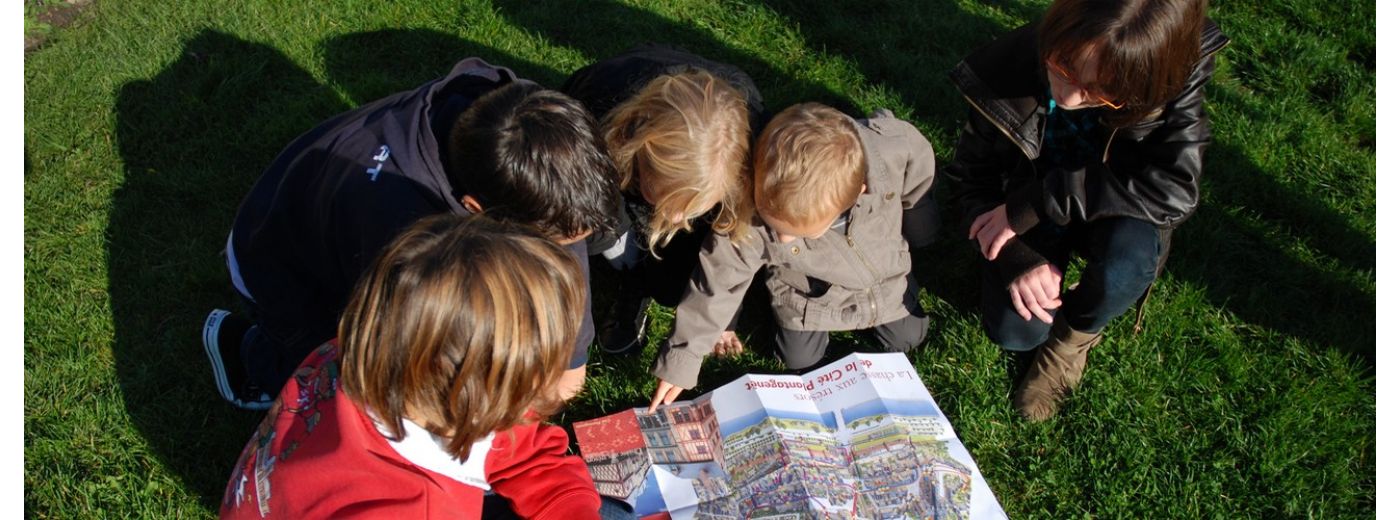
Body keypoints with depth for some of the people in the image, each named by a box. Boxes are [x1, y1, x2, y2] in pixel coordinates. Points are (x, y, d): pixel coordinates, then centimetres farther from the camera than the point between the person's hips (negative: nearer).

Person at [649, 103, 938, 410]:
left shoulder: (897, 150, -41)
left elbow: (918, 189, -16)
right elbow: (718, 283, -24)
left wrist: (918, 237, 5)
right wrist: (681, 360, -17)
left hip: (886, 277, 2)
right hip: (810, 293, -1)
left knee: (908, 339, 18)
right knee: (800, 360, 8)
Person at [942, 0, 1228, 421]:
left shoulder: (1177, 75, -30)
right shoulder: (1006, 70, -28)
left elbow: (1177, 190, -37)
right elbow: (971, 177, -15)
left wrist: (1043, 199, -37)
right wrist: (1018, 257, -28)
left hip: (1111, 216, 0)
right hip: (1026, 216, 1)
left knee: (1131, 251, -34)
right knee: (1014, 333, -18)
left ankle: (1076, 334, -1)